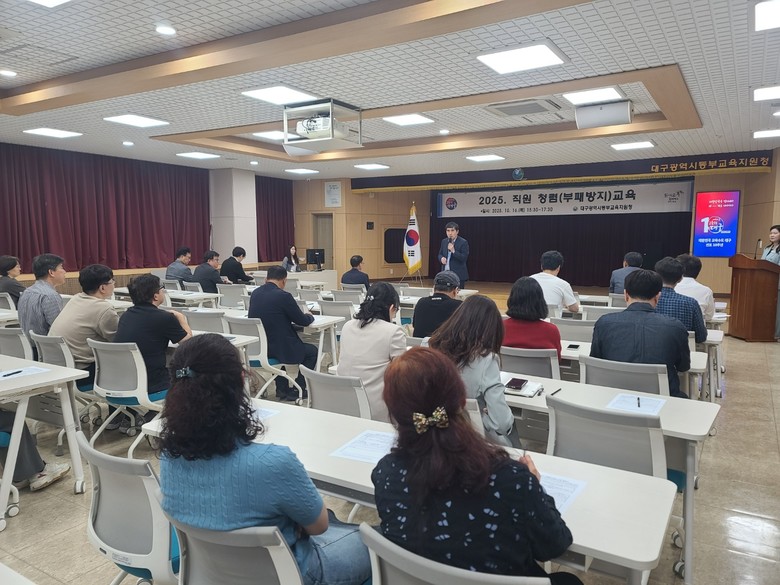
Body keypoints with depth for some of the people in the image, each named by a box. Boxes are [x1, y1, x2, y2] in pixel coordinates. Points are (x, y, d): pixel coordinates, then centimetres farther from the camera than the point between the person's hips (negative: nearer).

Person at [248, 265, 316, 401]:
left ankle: (282, 389, 36)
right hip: (278, 349, -7)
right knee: (312, 351, 18)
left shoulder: (255, 293, 4)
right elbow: (303, 321, -9)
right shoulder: (283, 296, -17)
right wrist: (309, 315, 15)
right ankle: (298, 390, 18)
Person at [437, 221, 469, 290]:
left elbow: (464, 258, -14)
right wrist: (441, 258, -5)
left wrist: (453, 251, -25)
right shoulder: (444, 241, 10)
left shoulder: (463, 242, -8)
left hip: (458, 275, -5)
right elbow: (440, 254, 18)